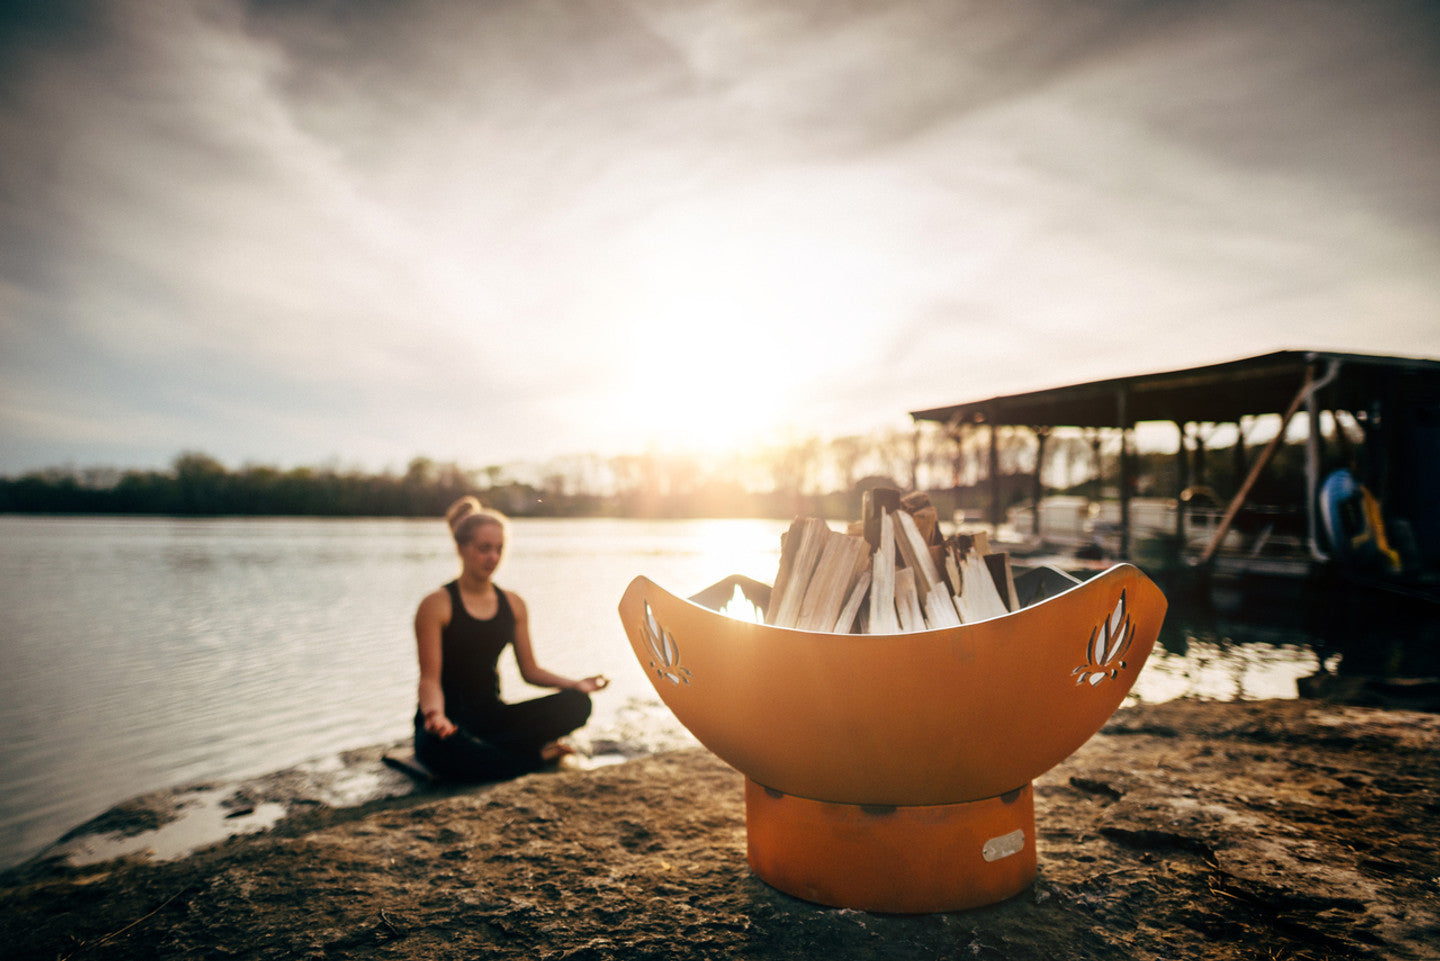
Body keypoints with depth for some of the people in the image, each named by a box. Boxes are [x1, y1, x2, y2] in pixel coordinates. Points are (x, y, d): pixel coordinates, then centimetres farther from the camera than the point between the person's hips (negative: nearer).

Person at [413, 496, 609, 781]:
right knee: (443, 747, -42)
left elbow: (530, 669, 12)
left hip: (492, 715, 5)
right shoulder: (437, 605, -7)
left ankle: (483, 751, -18)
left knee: (577, 704, -17)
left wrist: (575, 684, -5)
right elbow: (430, 678, -13)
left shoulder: (512, 604, 10)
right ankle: (539, 757, -18)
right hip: (450, 719, -5)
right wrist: (435, 713, -35)